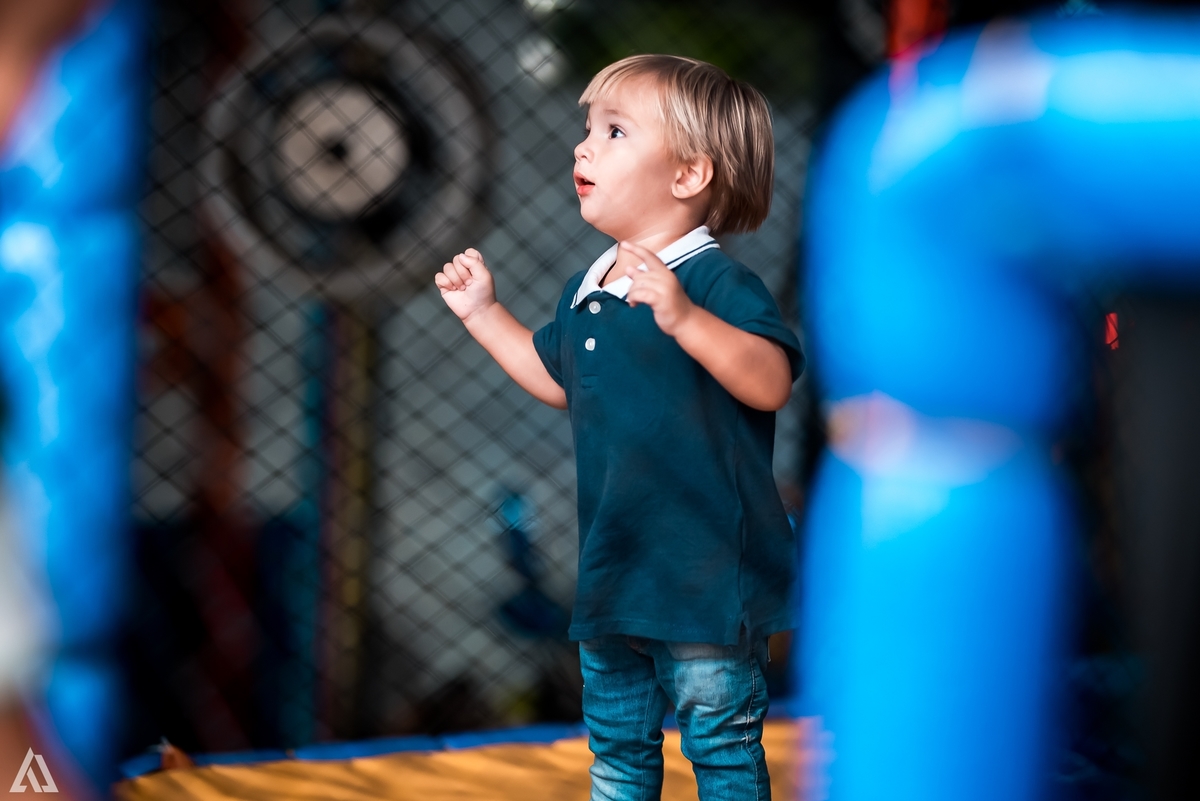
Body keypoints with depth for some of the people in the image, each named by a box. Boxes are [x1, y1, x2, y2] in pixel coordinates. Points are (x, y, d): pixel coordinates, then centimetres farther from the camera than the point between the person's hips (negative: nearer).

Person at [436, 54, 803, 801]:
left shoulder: (718, 282, -16)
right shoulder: (586, 291, 9)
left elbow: (771, 383, -31)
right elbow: (559, 380, 26)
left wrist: (684, 317, -42)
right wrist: (484, 313, 23)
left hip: (703, 571, -8)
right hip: (613, 570, 8)